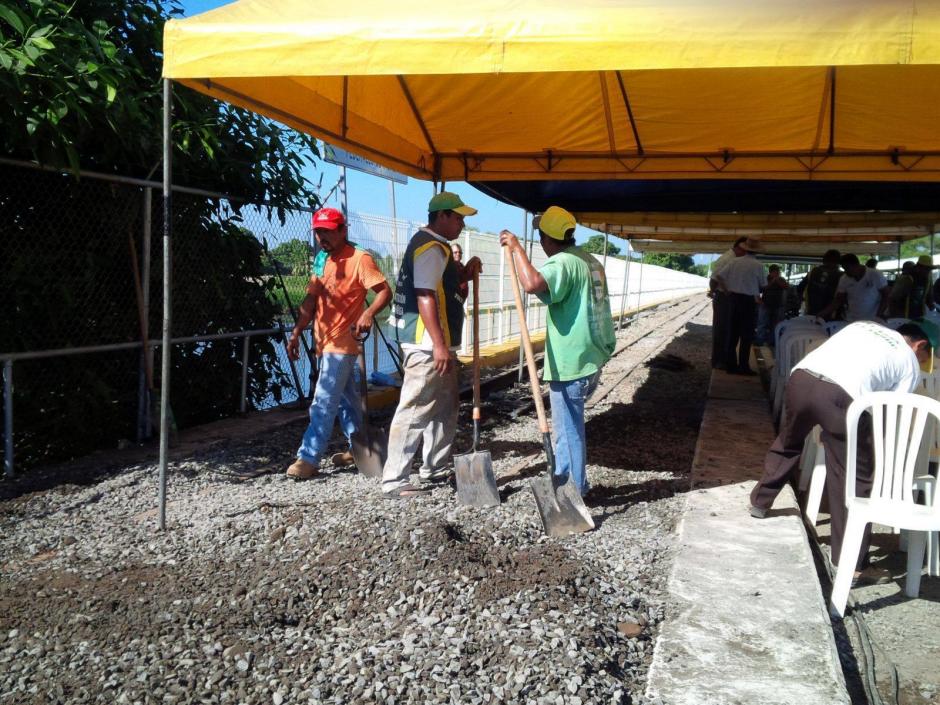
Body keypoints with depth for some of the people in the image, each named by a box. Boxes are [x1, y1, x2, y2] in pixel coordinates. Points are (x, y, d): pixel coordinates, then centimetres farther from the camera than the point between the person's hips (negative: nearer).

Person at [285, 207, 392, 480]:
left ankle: (308, 459, -7)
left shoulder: (360, 259, -11)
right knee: (346, 398, 16)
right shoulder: (322, 260, 13)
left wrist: (369, 313, -34)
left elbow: (385, 291, -16)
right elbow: (311, 299, 13)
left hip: (342, 343, -8)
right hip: (324, 342, 8)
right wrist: (296, 333, 8)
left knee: (324, 402, -10)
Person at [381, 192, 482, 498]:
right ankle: (394, 482, -6)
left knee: (446, 407, 18)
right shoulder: (430, 247, -14)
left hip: (438, 344, 11)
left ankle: (435, 468, 29)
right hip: (428, 345, -11)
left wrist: (465, 274, 10)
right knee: (414, 411, -9)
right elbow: (425, 297, -22)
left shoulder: (436, 246, 19)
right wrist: (439, 345, -26)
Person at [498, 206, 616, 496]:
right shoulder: (591, 261, 13)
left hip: (571, 363, -10)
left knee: (569, 429, 2)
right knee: (567, 424, 21)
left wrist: (516, 248, -24)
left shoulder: (563, 263, -18)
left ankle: (575, 491, 12)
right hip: (591, 357, 10)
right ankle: (562, 478, 32)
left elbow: (532, 284, -37)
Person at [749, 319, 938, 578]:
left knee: (787, 445, 32)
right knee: (854, 479, 9)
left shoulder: (863, 325, 34)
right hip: (841, 396, -5)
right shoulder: (910, 364, 21)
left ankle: (759, 503, 48)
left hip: (801, 378, 5)